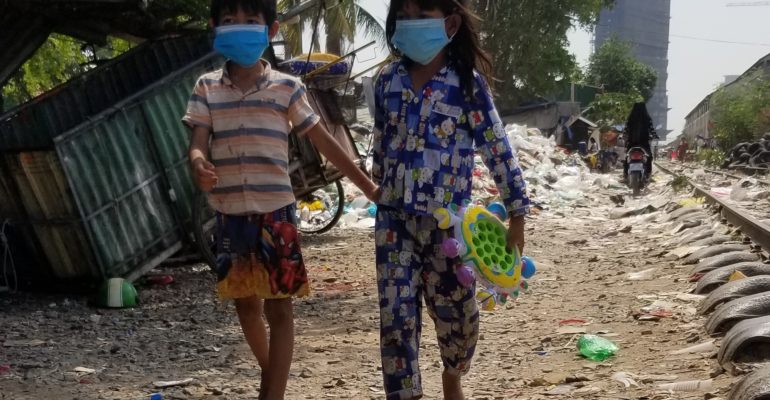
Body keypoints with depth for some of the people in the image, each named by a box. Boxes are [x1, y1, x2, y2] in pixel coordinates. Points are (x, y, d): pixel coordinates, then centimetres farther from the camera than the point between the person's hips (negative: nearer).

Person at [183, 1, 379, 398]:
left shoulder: (286, 88, -2)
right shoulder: (206, 88, 3)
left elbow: (323, 141, 4)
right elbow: (197, 143, -5)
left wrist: (369, 187, 4)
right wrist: (198, 164, -31)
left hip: (275, 212, -3)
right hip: (229, 213, 3)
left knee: (279, 308, -3)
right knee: (245, 305, 15)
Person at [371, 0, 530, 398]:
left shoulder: (467, 83, -8)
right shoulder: (387, 80, 3)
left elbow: (498, 151, -6)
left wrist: (517, 218, -7)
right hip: (394, 220, 2)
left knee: (456, 311, 10)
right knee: (396, 316, -3)